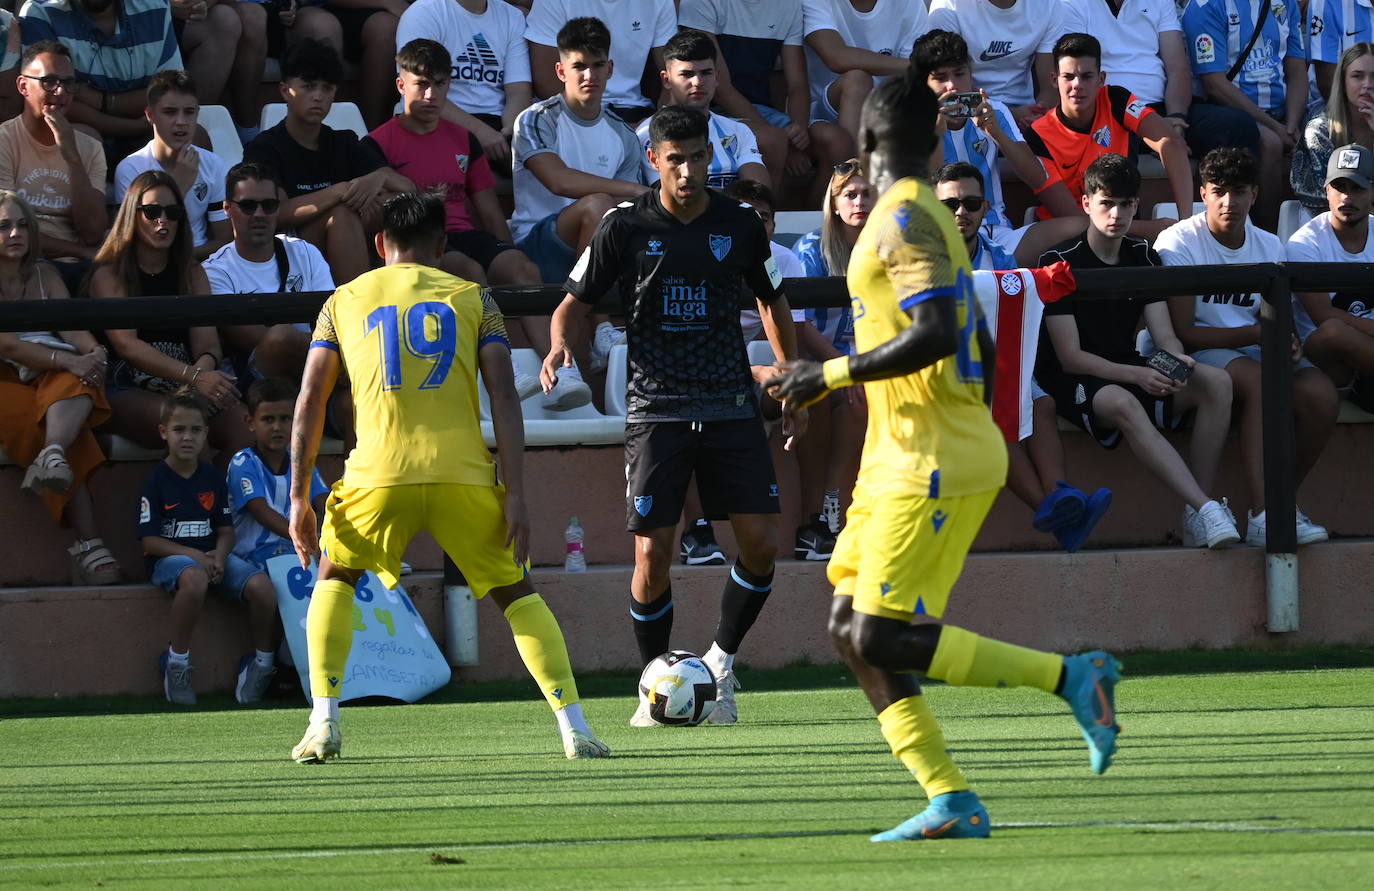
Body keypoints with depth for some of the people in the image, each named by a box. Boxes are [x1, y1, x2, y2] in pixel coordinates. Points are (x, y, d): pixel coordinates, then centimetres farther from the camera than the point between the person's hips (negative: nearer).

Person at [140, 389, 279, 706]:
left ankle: (263, 661, -2)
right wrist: (195, 556, -18)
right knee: (194, 579, -42)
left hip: (211, 555, 4)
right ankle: (177, 660, -24)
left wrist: (219, 555, -10)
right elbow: (150, 540, -7)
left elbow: (226, 529, 13)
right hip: (169, 558, -4)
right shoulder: (157, 481, -2)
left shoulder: (212, 479, 12)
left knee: (261, 585, -24)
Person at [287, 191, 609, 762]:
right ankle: (573, 726, 2)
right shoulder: (473, 299, 14)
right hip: (463, 473, 0)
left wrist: (299, 499, 10)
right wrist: (515, 496, 0)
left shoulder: (344, 302, 17)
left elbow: (309, 403, 10)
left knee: (334, 579, 23)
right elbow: (504, 399, 3)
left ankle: (324, 723, 7)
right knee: (516, 592, 15)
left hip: (379, 473, 0)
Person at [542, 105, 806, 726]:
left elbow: (772, 303, 19)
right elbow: (576, 301, 4)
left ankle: (720, 664, 15)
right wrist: (559, 344, -18)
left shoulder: (740, 224, 5)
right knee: (653, 555, -8)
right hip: (657, 411, -2)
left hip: (731, 406, 2)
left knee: (762, 544, -6)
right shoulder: (625, 226, -2)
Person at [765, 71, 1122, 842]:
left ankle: (1070, 676, -8)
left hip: (931, 467, -10)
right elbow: (979, 346, 21)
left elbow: (934, 335, -25)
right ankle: (952, 804, 2)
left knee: (883, 640, -12)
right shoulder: (932, 217, 15)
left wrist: (832, 375, -17)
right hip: (899, 462, 10)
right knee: (852, 627, 7)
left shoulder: (904, 219, -14)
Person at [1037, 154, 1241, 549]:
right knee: (1122, 403, -40)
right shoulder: (1061, 262, -9)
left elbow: (1163, 334, 2)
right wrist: (1137, 375, -27)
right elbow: (1070, 357, -14)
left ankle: (1197, 517, -28)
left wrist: (1177, 360, -24)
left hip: (1129, 372, 6)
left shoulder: (1144, 258, 10)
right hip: (1073, 382, -6)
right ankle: (1207, 509, -49)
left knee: (1215, 382, -20)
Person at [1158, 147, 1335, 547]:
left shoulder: (1269, 247, 11)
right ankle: (1263, 516, -43)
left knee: (1320, 393, -24)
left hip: (1254, 352, 6)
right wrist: (1258, 334, -20)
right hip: (1200, 354, -6)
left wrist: (1287, 342, -13)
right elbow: (1182, 333, -13)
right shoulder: (1179, 244, -7)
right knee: (1261, 381, -37)